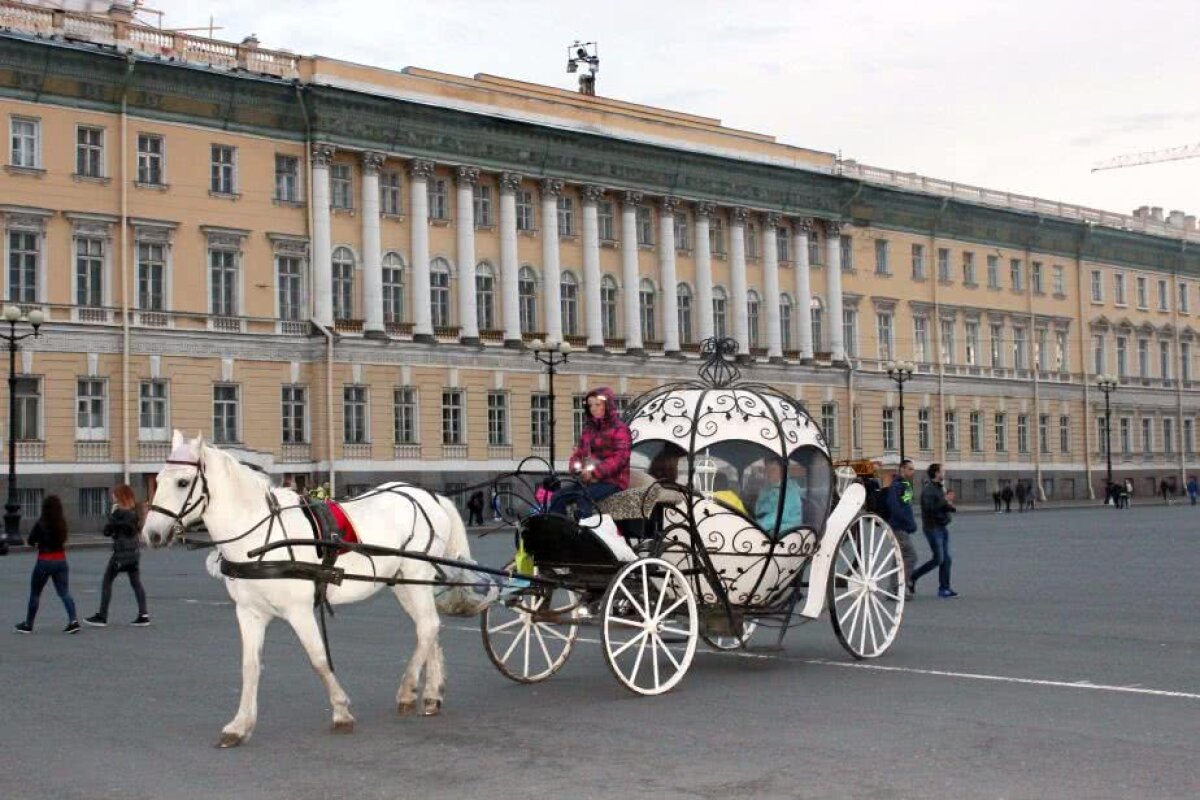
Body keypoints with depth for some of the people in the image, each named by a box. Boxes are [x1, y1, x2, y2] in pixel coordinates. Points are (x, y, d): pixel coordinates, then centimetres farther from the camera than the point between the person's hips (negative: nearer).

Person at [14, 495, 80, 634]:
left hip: (44, 561, -3)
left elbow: (30, 541, -5)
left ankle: (28, 625, 23)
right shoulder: (62, 523, -1)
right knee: (65, 593, 3)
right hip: (61, 560, 4)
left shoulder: (40, 524, -14)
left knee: (35, 594, 12)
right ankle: (73, 620, -13)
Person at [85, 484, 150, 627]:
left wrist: (111, 514, 0)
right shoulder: (135, 512, 6)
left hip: (120, 554, -7)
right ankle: (143, 615, 1)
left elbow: (107, 531, -9)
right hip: (134, 553, 7)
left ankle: (102, 617, 7)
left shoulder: (118, 513, -14)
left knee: (107, 582, 5)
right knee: (136, 583, 9)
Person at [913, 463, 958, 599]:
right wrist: (945, 501, -22)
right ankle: (912, 577, 7)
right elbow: (930, 507, -25)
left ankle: (944, 589, 9)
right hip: (932, 528, -9)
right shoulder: (928, 489, -14)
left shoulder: (939, 488, 15)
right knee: (938, 559, -7)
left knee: (946, 559, 6)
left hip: (942, 527, 9)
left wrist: (950, 505, 1)